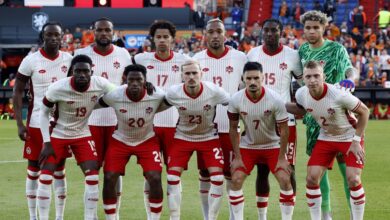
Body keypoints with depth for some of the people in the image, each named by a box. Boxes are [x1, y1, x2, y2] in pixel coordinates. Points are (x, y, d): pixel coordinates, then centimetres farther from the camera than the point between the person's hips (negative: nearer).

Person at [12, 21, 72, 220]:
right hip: (37, 123, -2)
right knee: (34, 169, 5)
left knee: (59, 170, 7)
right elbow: (17, 92, -4)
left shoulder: (69, 60, 2)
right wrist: (19, 124, -11)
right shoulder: (31, 61, -7)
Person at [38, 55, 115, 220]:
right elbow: (44, 112, -11)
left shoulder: (100, 85, -22)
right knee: (45, 178, -8)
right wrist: (46, 143, -13)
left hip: (82, 135, 2)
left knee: (93, 178, -7)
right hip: (58, 135, -2)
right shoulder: (58, 88, -27)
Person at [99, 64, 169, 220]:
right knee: (109, 179, -10)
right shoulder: (113, 96, -25)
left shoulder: (157, 96, -25)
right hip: (120, 140, 0)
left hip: (147, 141, 0)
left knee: (155, 179, -14)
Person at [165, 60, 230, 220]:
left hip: (209, 137, -1)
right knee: (172, 178, -8)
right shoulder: (173, 93, -21)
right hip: (183, 137, 1)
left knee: (218, 179, -11)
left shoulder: (214, 91, -24)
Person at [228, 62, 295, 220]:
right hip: (247, 146, 1)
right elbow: (233, 128, -5)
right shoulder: (236, 100, -18)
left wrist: (281, 158, -14)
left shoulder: (275, 100, -23)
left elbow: (283, 129, -14)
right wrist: (237, 157, -7)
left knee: (285, 180, -13)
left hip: (272, 146, -1)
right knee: (236, 180, -10)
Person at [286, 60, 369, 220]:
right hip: (325, 138, 4)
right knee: (312, 177, -6)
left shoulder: (339, 95, -31)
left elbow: (364, 112, -17)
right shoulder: (301, 94, -16)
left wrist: (356, 141, -17)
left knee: (353, 179, -16)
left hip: (350, 137, -4)